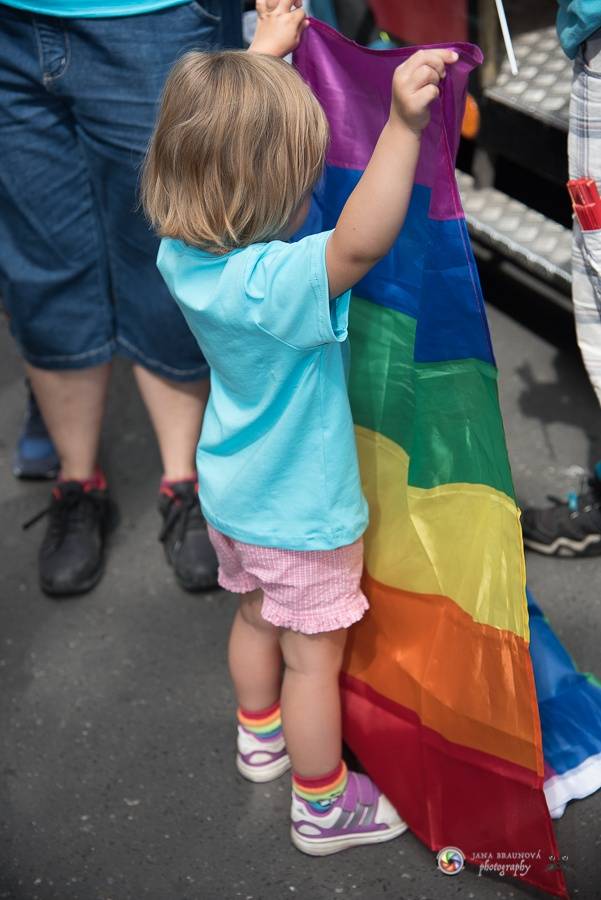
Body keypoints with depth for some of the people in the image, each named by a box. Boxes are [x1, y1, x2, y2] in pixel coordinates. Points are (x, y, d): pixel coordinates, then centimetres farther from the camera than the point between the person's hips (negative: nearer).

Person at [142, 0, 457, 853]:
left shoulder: (183, 250, -12)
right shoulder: (271, 283, -37)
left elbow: (226, 126, 2)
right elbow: (361, 243, -54)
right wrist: (402, 127, -61)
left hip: (234, 496, 8)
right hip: (300, 512, -8)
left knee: (257, 618, 29)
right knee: (313, 657, 12)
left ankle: (261, 736, 53)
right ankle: (322, 805, 31)